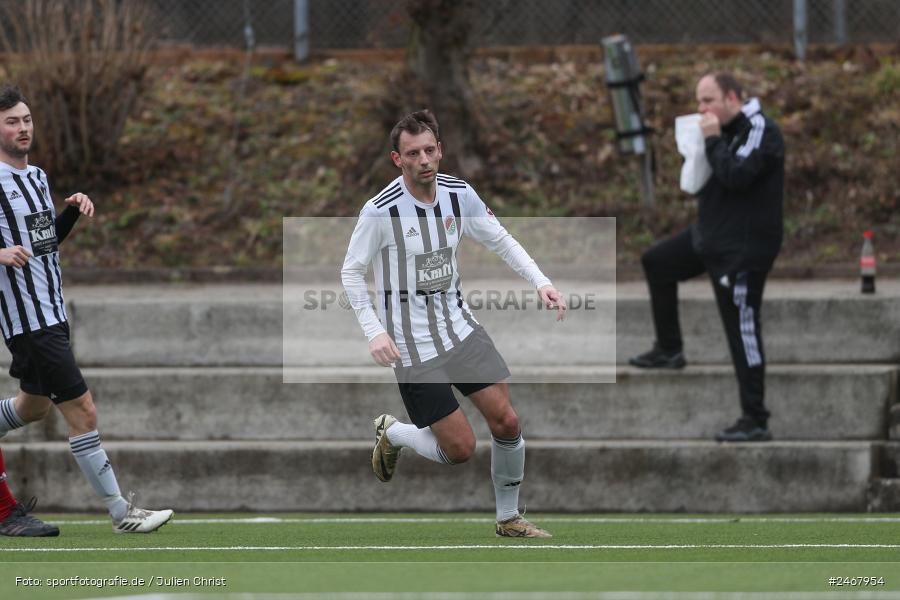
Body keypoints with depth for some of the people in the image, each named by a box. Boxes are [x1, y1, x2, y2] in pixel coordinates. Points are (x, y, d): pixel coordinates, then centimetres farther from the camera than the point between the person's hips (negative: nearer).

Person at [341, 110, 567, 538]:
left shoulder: (459, 195, -4)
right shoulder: (380, 211, -18)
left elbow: (501, 241, 10)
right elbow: (351, 272, -8)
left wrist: (541, 282, -3)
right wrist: (375, 332, -17)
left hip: (460, 327, 5)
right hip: (412, 346, -5)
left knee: (506, 422, -2)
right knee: (459, 449, -6)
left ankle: (508, 518, 18)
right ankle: (391, 434, 24)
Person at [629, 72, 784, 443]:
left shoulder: (759, 131, -17)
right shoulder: (729, 131, 12)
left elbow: (736, 176, -30)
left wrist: (713, 141, -21)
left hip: (743, 248, -10)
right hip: (712, 238, 10)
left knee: (742, 331, -9)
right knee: (656, 262, 24)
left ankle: (755, 421, -7)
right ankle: (668, 351, 33)